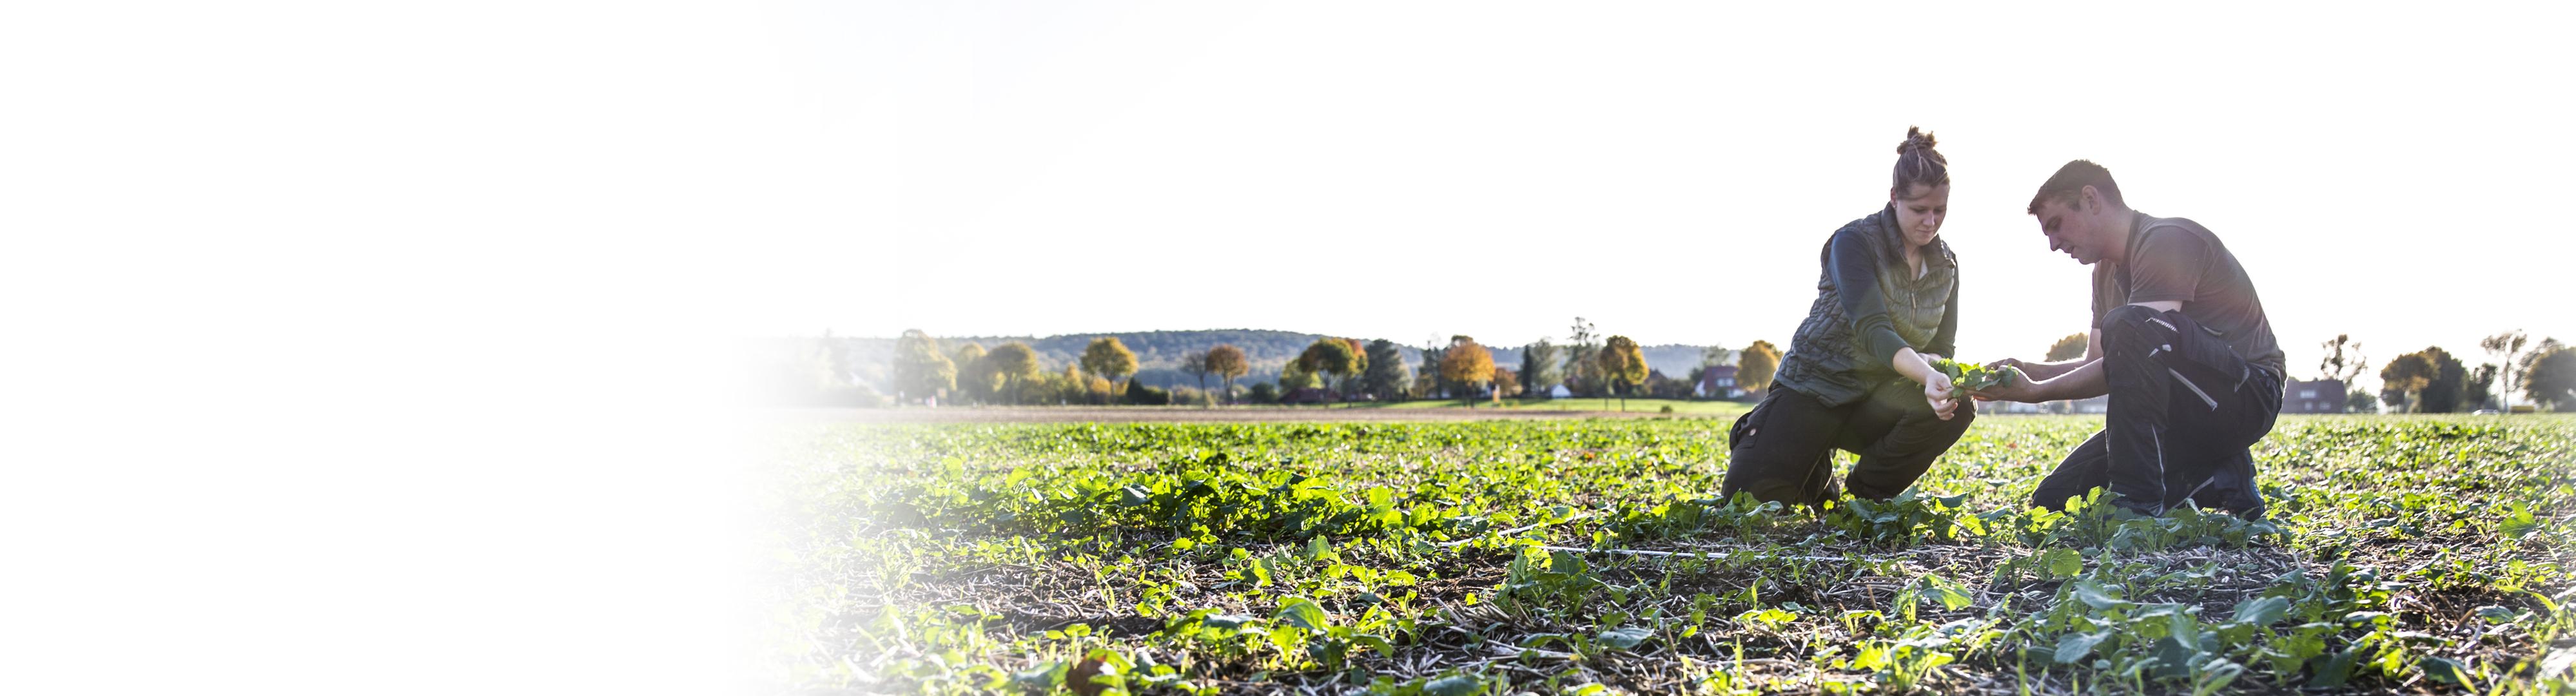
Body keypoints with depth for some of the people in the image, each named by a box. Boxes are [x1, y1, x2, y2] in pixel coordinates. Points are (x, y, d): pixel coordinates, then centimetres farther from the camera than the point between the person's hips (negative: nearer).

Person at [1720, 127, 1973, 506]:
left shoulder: (1945, 265, 2)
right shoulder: (1855, 242, -16)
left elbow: (1942, 349, 1)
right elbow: (1872, 331, -30)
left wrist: (1941, 377, -25)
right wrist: (1927, 375, -47)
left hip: (1877, 401, 4)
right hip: (1814, 389, -4)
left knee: (1957, 409, -26)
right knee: (1748, 501, -21)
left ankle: (1863, 497, -4)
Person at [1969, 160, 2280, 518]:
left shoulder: (2168, 240, -16)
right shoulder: (2107, 270, 15)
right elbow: (2099, 363, 14)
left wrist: (2038, 391, -24)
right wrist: (2028, 370, -4)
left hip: (2246, 394, -9)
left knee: (2129, 326, -36)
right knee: (2054, 500, -1)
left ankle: (2138, 499, -31)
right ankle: (2217, 484, 3)